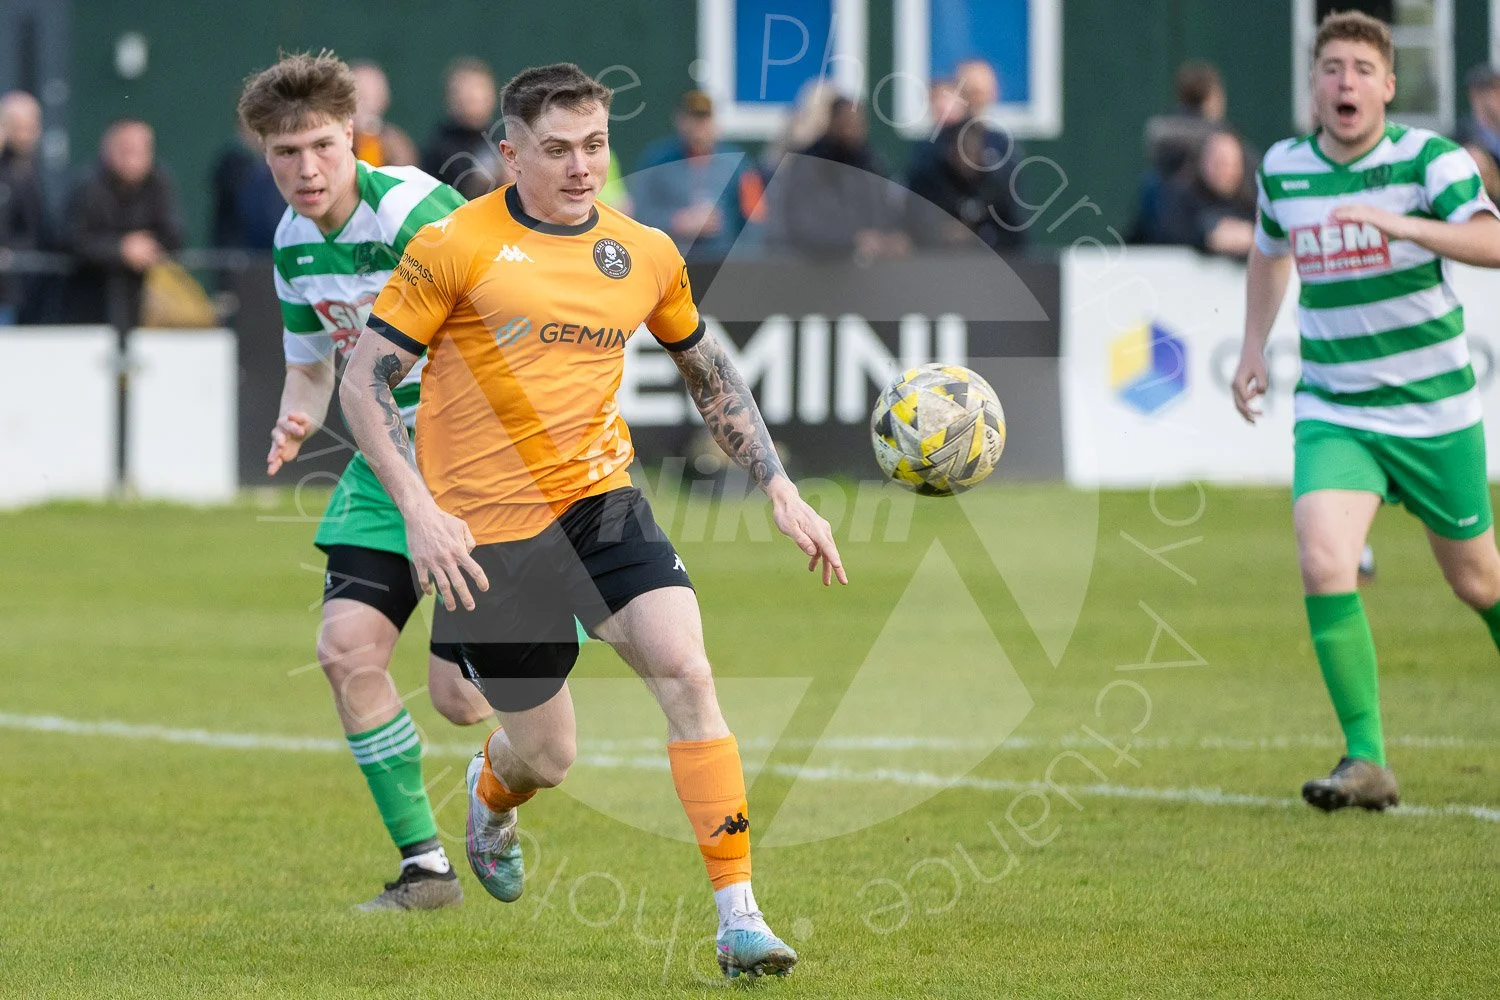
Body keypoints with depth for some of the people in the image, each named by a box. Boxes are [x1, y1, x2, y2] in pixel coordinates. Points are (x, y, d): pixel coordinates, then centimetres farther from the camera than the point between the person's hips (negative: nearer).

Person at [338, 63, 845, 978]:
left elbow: (710, 371, 21)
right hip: (487, 527, -3)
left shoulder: (646, 255, 6)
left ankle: (740, 917, -17)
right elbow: (366, 380, -6)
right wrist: (419, 508, -17)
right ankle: (491, 793, 43)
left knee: (686, 671, -19)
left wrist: (782, 491, 15)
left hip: (602, 499, 3)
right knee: (548, 756, 2)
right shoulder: (457, 247, -8)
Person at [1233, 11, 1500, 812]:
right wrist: (1253, 347, 14)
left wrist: (1399, 225, -43)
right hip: (1334, 414, 2)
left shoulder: (1427, 159, -12)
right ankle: (1366, 760, -17)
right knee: (1323, 563, -22)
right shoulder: (1282, 169, 0)